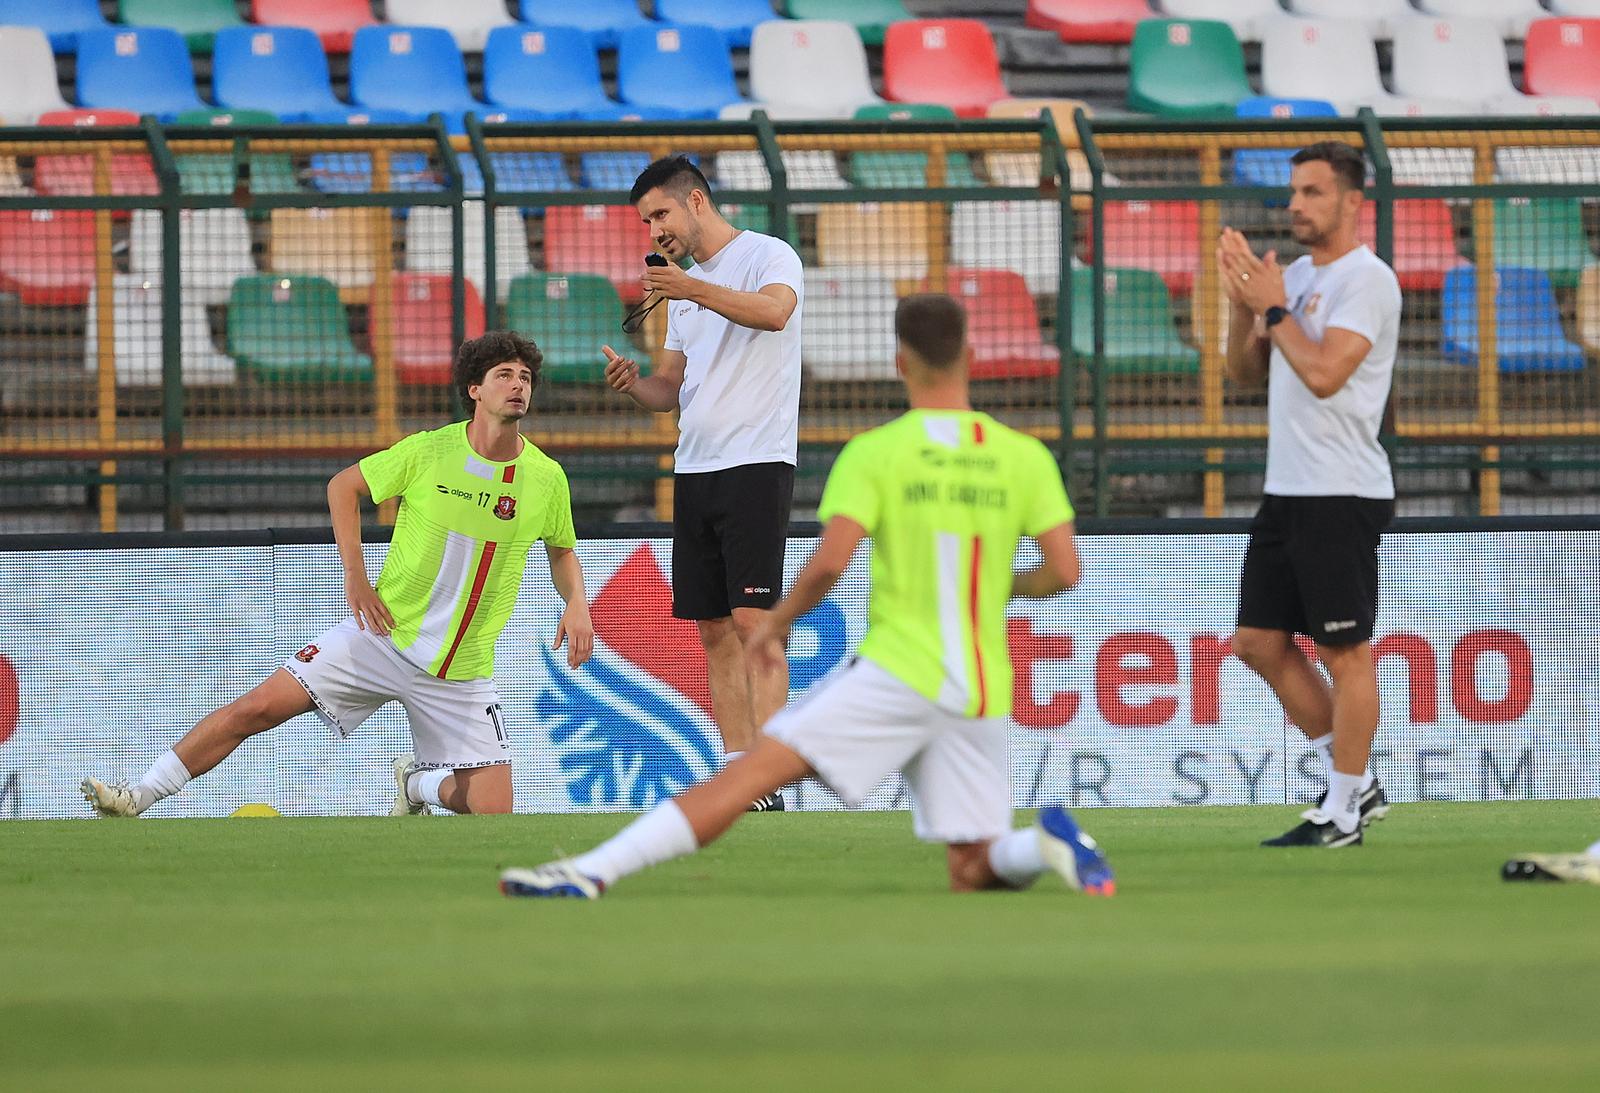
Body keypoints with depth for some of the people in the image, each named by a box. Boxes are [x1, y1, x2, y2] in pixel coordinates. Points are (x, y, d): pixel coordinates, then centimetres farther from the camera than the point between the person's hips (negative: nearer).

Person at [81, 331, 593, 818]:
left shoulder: (546, 478, -5)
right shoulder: (427, 451, -9)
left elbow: (562, 550, 15)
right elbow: (343, 485, 5)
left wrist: (577, 603, -6)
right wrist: (355, 576, -5)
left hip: (463, 670, 1)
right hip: (387, 633, -1)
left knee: (492, 812, -7)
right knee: (258, 708, -12)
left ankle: (419, 781, 26)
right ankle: (139, 795, -1)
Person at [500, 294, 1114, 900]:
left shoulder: (874, 452, -4)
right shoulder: (1027, 459, 5)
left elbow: (830, 560, -15)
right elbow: (1065, 570, 1)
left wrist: (777, 622, 4)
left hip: (898, 674, -4)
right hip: (983, 693, 4)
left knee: (752, 772, -8)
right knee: (973, 875, 10)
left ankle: (594, 873, -19)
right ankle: (1046, 842, -23)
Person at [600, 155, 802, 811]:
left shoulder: (767, 256, -4)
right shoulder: (685, 290, 21)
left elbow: (776, 310, -26)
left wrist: (696, 290, -37)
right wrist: (634, 383, 1)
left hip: (755, 463, -8)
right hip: (693, 471, 8)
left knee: (753, 621, -13)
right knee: (716, 632, 5)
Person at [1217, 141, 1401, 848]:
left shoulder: (1366, 280, -12)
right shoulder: (1296, 277, 15)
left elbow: (1323, 373, -23)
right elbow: (1246, 372, 18)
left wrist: (1274, 307, -13)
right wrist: (1244, 304, 2)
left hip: (1342, 496, -9)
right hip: (1286, 493, 9)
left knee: (1345, 654, -3)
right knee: (1259, 642, 10)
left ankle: (1344, 814, 4)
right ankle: (1355, 781, 20)